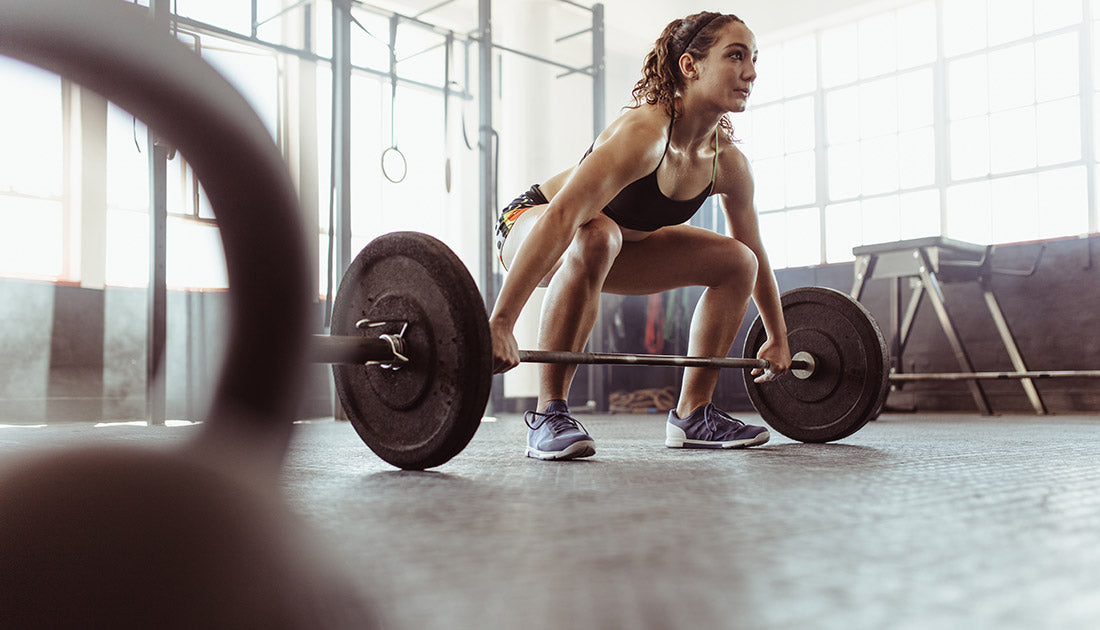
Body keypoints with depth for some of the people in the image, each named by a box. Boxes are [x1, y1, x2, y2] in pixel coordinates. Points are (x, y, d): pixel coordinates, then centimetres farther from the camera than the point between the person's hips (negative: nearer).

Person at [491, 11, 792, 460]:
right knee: (595, 239, -42)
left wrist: (778, 338, 11)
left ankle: (692, 413, 6)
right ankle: (548, 415, -31)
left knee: (736, 261, -1)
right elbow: (562, 217, -46)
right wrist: (500, 324, -53)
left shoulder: (729, 163, -11)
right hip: (530, 222, -7)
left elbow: (755, 254, 5)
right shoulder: (644, 131, -34)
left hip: (625, 241, 8)